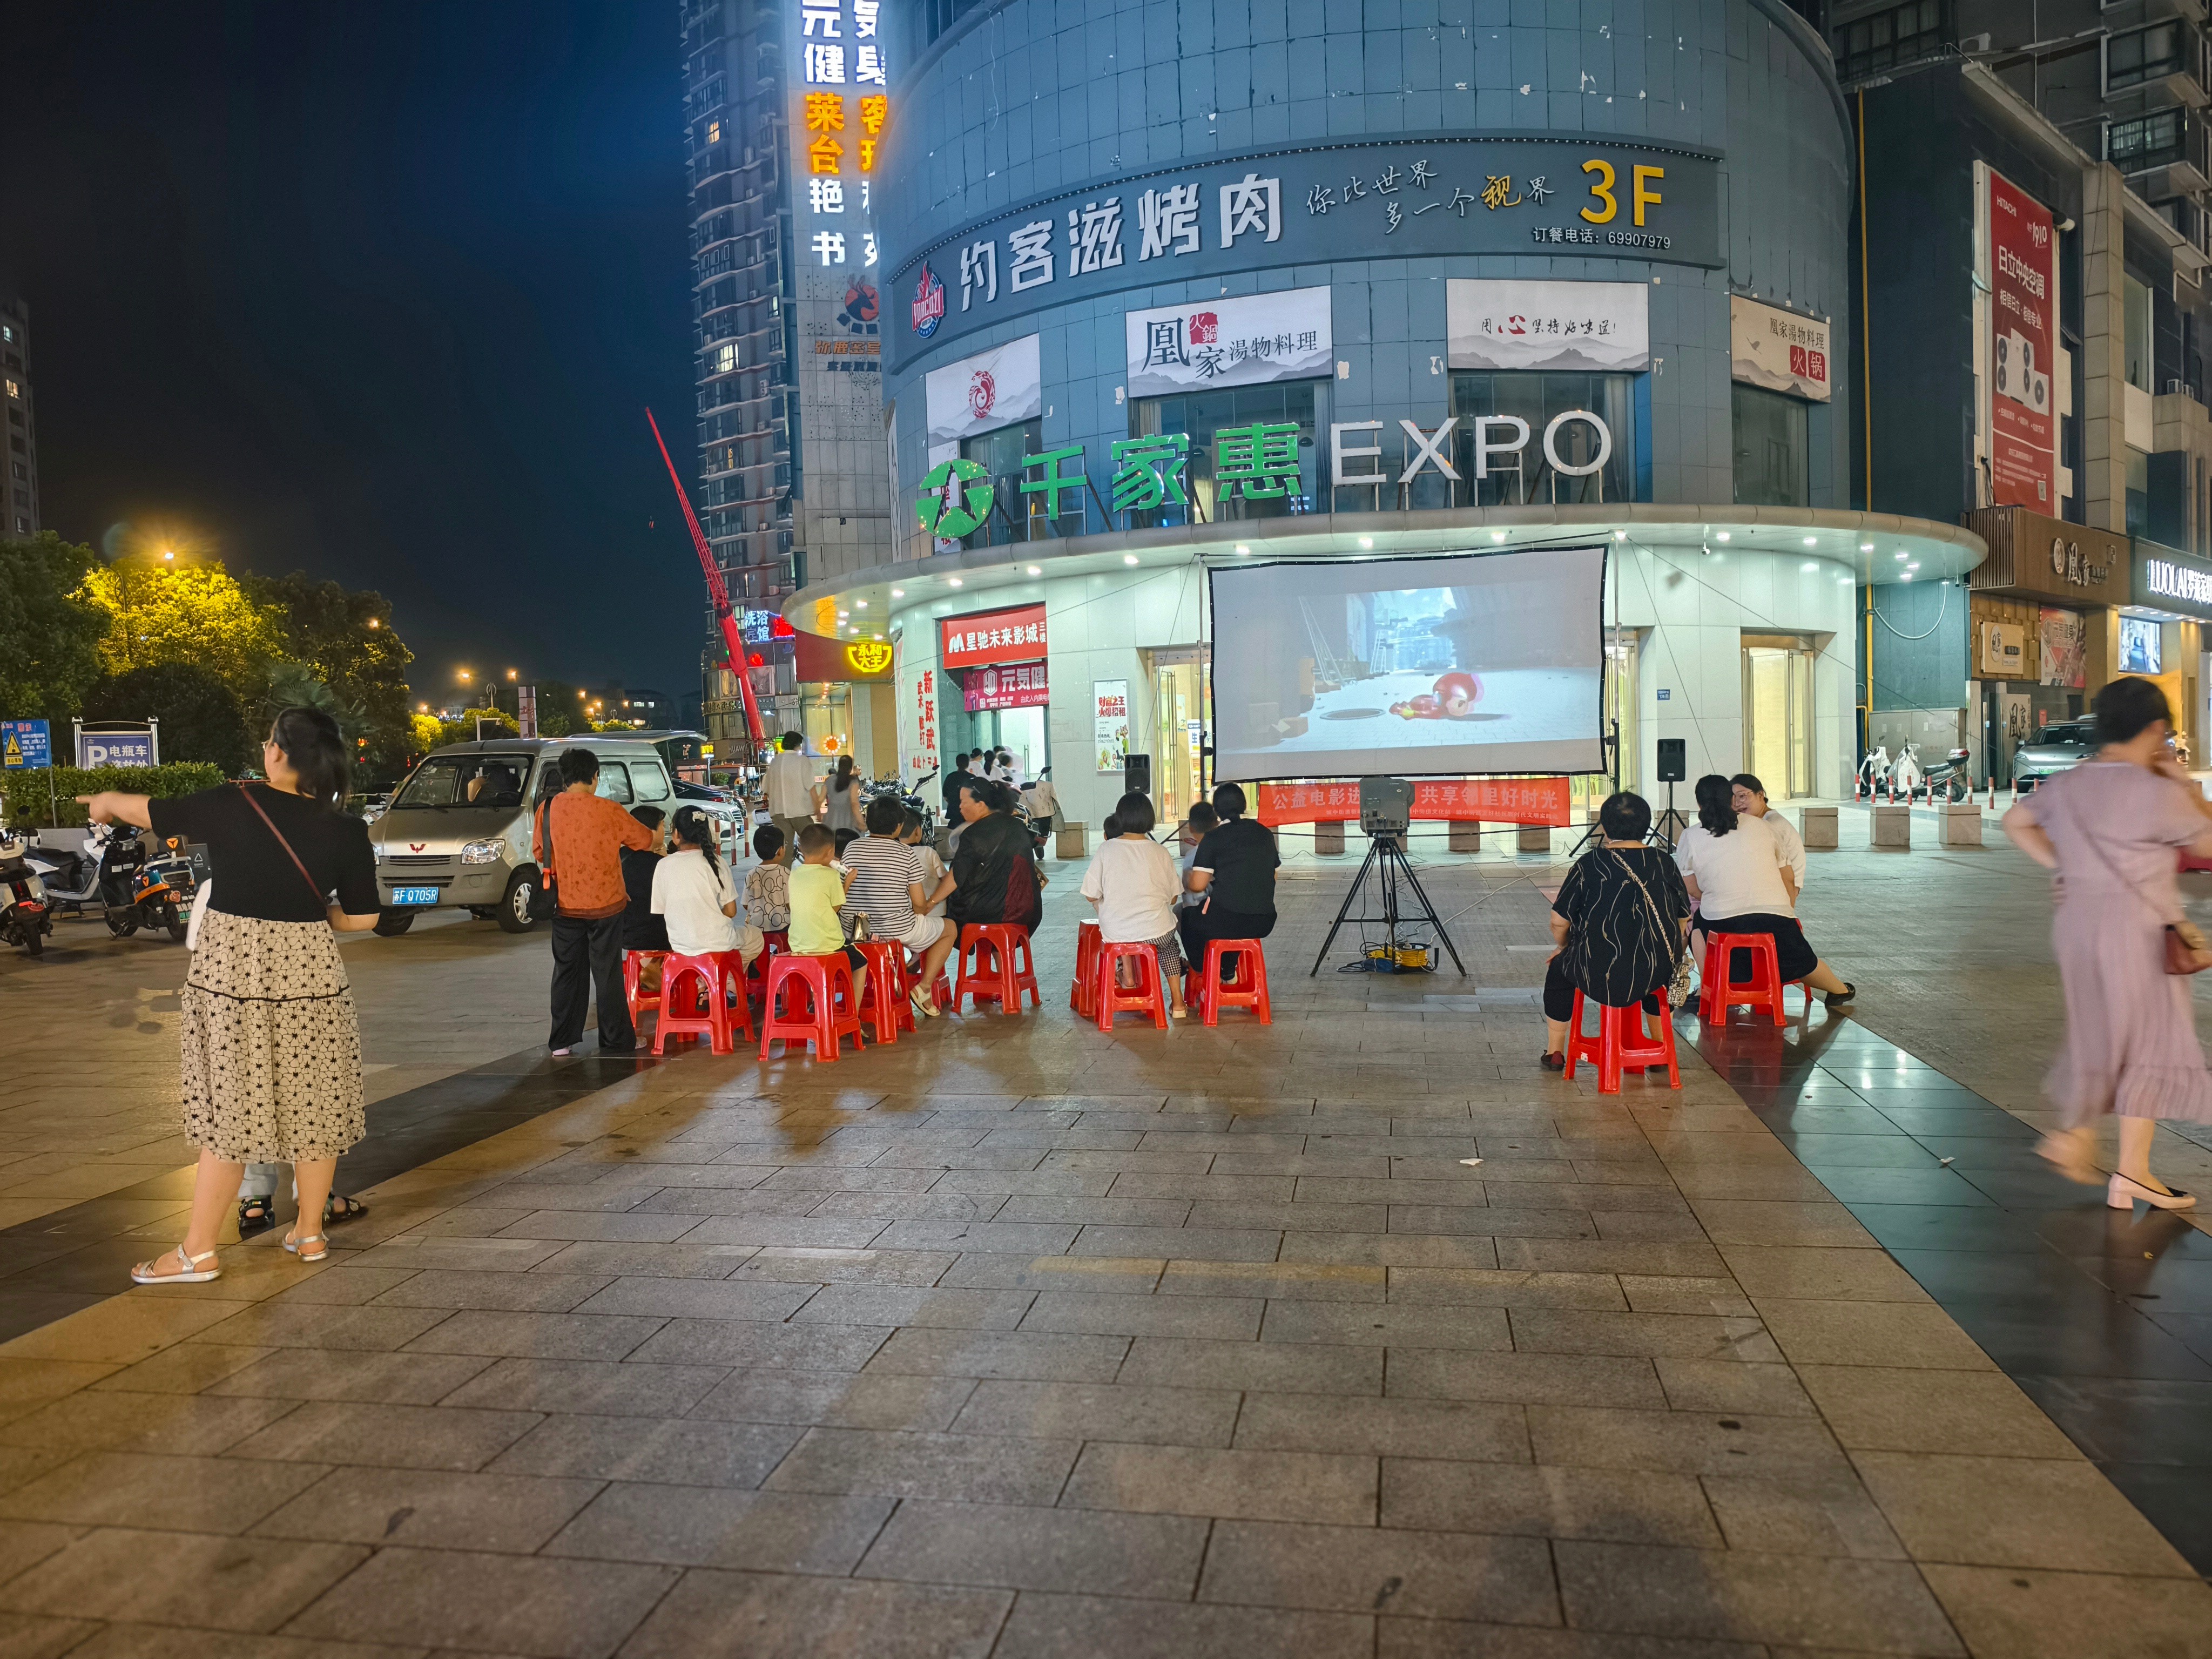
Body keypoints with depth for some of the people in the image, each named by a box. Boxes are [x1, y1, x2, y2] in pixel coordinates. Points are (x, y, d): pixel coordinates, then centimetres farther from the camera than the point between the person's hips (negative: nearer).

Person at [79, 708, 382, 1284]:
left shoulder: (232, 805, -8)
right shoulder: (345, 829, -5)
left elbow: (150, 812, 10)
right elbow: (362, 918, -1)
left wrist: (105, 801, 31)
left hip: (231, 971, -1)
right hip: (309, 972, 1)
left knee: (231, 1109, 7)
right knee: (313, 1105, 13)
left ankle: (198, 1252, 16)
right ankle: (309, 1233, 24)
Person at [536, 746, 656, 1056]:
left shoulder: (547, 810, -4)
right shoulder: (608, 811, -12)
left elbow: (541, 855, 7)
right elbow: (645, 839, 0)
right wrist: (618, 839, 22)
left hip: (565, 906, 3)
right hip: (605, 904, -3)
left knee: (567, 972, 13)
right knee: (608, 974, 5)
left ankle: (562, 1042, 15)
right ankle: (616, 1042, 10)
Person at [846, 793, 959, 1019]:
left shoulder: (852, 848, 0)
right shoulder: (907, 854, -9)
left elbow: (843, 892, 7)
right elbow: (919, 904, -8)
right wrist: (929, 905, 15)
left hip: (856, 931, 5)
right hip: (899, 930, -5)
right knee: (949, 929, 21)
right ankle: (923, 988, 9)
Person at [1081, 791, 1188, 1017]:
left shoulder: (1106, 851, -8)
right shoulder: (1161, 852, -6)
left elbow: (1091, 896, -5)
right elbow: (1172, 898, 2)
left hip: (1115, 934, 0)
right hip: (1156, 933, 0)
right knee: (1168, 941, 35)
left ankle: (1128, 972, 25)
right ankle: (1177, 1001, 30)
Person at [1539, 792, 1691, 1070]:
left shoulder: (1589, 864, -6)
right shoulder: (1665, 863, 4)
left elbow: (1559, 922, -4)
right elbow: (1682, 920, 11)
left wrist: (1564, 946, 18)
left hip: (1601, 977, -3)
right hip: (1659, 976, 3)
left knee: (1559, 969, 28)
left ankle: (1554, 1052, 35)